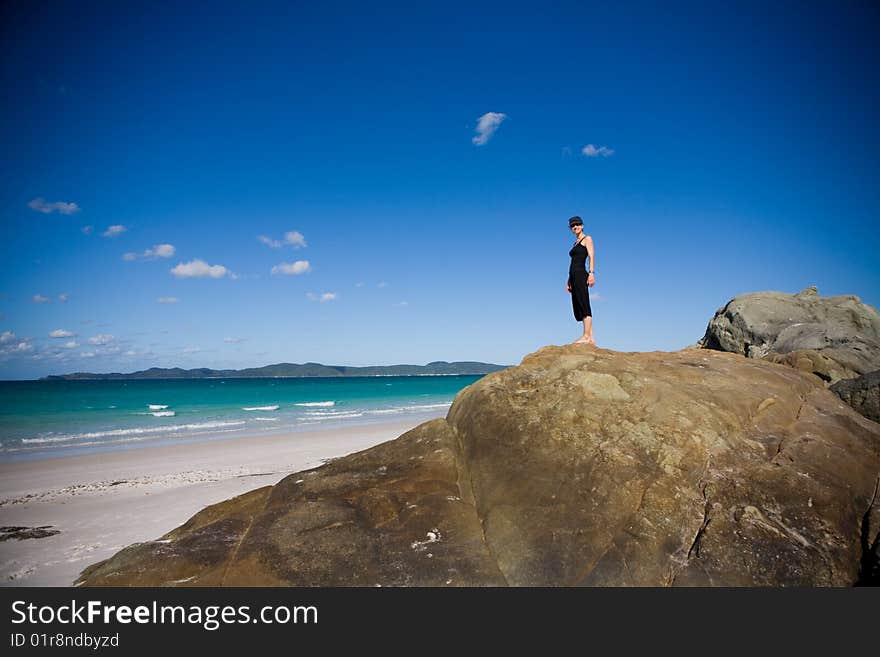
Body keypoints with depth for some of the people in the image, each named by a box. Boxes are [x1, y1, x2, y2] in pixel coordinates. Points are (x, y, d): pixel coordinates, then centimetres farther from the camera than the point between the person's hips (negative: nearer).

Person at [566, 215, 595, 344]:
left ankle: (586, 336, -15)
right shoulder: (576, 243, 26)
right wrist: (569, 281, 19)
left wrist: (591, 273, -21)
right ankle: (591, 338, 2)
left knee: (584, 305, -12)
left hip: (581, 275, -8)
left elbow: (592, 256, -8)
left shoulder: (587, 239, 4)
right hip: (573, 276, 8)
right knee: (579, 308, 3)